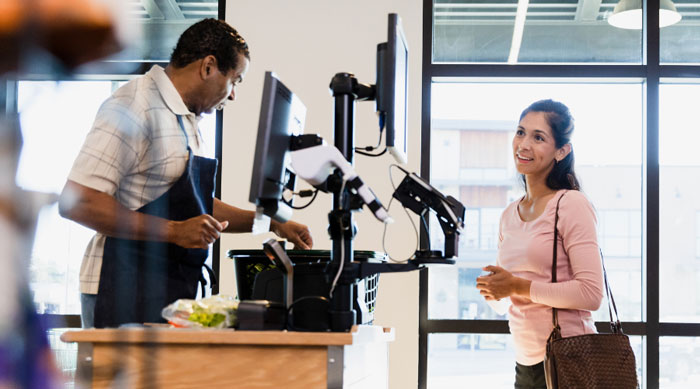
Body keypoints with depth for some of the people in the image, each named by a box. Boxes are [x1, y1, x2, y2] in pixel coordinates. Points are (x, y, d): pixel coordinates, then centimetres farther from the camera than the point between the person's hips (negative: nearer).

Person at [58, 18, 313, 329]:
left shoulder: (187, 120, 19)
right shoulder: (135, 107, -13)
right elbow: (75, 202, -21)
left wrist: (273, 223, 22)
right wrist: (174, 231, -22)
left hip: (172, 296, 9)